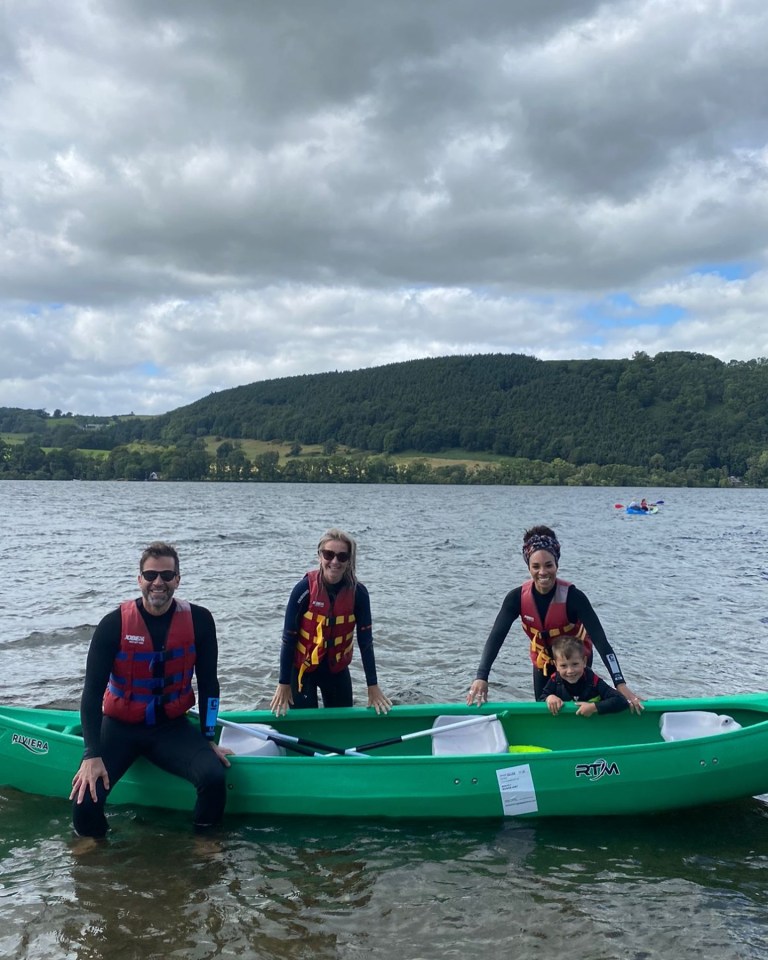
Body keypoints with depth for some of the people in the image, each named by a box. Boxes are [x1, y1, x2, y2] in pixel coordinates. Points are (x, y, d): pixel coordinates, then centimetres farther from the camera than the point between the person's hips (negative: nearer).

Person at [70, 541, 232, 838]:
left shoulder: (198, 621, -8)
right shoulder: (114, 624, -13)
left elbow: (208, 683, 1)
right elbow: (92, 691, -13)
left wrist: (208, 738, -2)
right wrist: (92, 755, -21)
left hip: (172, 727, 1)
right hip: (120, 727, 0)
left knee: (214, 777, -26)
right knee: (85, 800, -22)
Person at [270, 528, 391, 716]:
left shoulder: (358, 592, -15)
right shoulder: (305, 588, -22)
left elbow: (366, 641, -9)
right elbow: (288, 638, -15)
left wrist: (373, 687, -7)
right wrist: (284, 684, -12)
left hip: (337, 670, 3)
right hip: (302, 668, -3)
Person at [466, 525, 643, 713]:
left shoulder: (572, 596, -33)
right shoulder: (517, 598, -25)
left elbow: (600, 640, -36)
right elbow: (496, 637, -29)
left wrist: (620, 684, -43)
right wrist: (481, 677, -41)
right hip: (543, 660, 3)